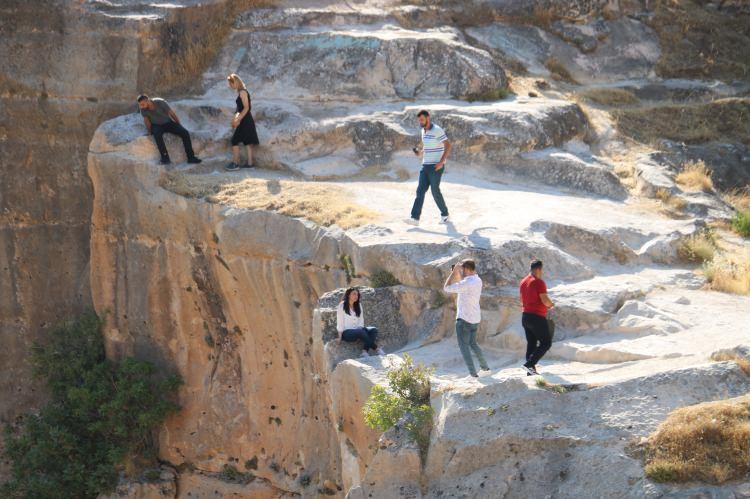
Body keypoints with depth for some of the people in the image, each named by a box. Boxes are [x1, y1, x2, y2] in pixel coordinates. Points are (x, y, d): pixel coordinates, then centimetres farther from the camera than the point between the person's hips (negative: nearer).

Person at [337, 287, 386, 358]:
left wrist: (360, 328, -6)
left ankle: (365, 351, -37)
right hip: (346, 333, -6)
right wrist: (340, 336, -11)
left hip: (357, 331, 6)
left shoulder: (358, 305, 16)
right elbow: (340, 323, -3)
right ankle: (376, 349, -27)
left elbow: (361, 321, 13)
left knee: (373, 330, -21)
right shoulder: (342, 306, 0)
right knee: (361, 332, -35)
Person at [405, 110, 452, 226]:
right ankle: (415, 218, -9)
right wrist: (420, 152, 5)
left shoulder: (437, 130, -14)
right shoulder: (424, 131, 12)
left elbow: (448, 146, -16)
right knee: (420, 190, -3)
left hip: (436, 166, -8)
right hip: (426, 165, 8)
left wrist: (441, 162, -23)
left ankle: (445, 215, 16)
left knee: (435, 191, -3)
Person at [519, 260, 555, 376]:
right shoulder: (539, 282, -16)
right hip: (537, 318, -9)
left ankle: (530, 371, 11)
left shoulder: (523, 282, 11)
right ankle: (529, 364, -13)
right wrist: (551, 304, 2)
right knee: (546, 343, -2)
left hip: (525, 317, 9)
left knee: (531, 344, 13)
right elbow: (545, 301, -22)